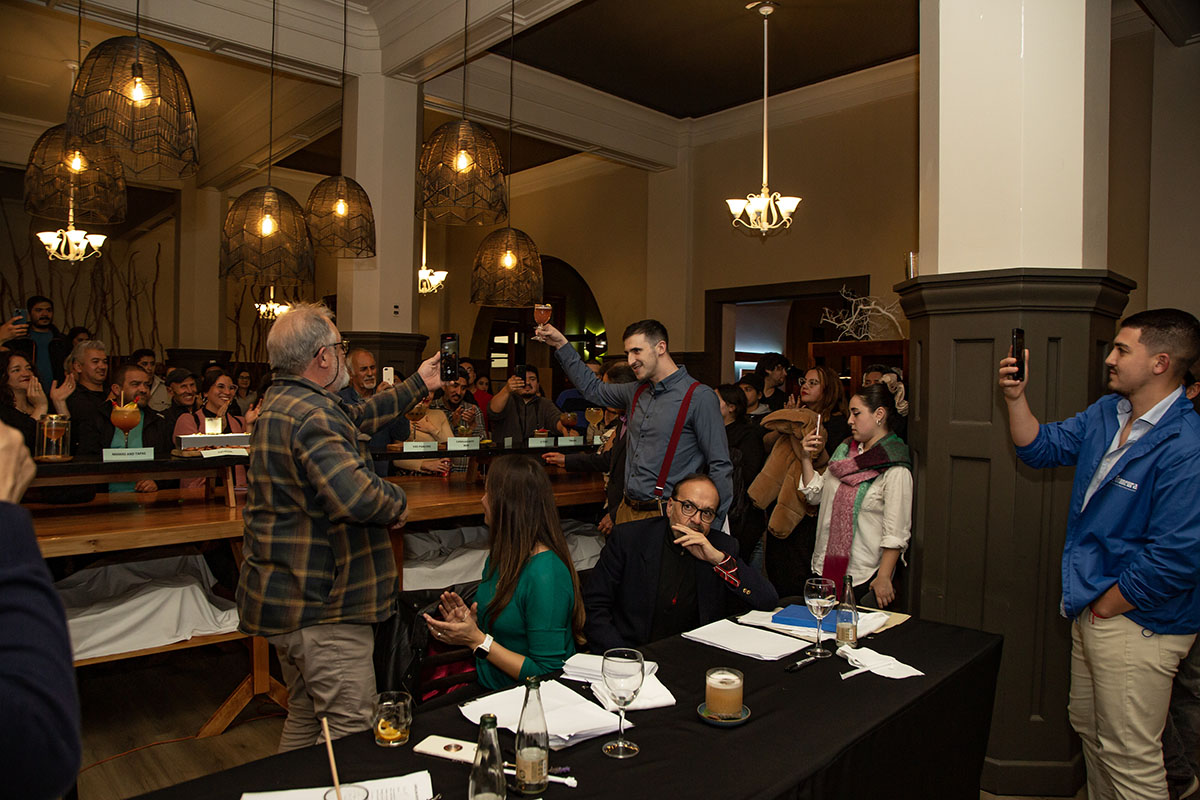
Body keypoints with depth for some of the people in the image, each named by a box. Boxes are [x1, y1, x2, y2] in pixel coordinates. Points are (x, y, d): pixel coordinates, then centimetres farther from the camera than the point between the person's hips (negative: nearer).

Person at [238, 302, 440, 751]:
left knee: (304, 716, 24)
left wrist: (418, 385, 32)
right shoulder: (313, 414, -23)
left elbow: (359, 417, 24)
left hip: (283, 598, 11)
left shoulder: (280, 401, 12)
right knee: (350, 730, -3)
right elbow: (357, 497, -35)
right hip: (322, 605, -11)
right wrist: (396, 501, -13)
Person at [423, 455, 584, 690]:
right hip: (487, 686, 7)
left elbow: (546, 674, -19)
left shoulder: (546, 573, -22)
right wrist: (470, 624, -2)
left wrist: (477, 640, -16)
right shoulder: (501, 556, 6)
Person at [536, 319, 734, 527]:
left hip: (665, 517, -6)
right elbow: (593, 389, 27)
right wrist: (561, 344, 22)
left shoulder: (699, 397, -12)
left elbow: (720, 466, -11)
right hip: (627, 510, 7)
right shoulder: (636, 391, 10)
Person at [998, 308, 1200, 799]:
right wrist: (1016, 397, -4)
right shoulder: (1106, 413, 3)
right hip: (1093, 607, 9)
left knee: (1129, 759, 6)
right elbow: (1040, 448, 12)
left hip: (1136, 623, -9)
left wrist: (1107, 605, -15)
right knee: (1087, 725, 25)